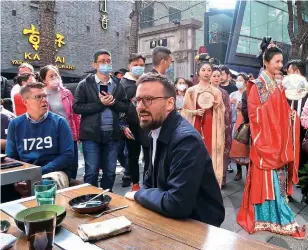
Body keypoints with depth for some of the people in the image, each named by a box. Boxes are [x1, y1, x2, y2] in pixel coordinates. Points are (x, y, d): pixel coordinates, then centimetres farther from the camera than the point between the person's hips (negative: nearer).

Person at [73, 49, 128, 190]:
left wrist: (113, 102, -15)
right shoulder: (85, 84, 0)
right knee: (92, 171, 2)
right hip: (92, 134, -3)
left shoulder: (117, 84, 10)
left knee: (110, 171, 12)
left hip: (113, 134, 3)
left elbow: (125, 107, 4)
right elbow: (77, 107, -8)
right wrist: (100, 103, -15)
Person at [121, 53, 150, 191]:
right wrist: (123, 125, -7)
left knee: (149, 156, 1)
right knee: (133, 156, 11)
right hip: (131, 126, 0)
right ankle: (135, 183, 26)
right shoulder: (123, 83, 4)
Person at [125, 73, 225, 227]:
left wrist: (138, 195, -15)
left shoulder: (187, 139, -26)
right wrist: (144, 196, -7)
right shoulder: (156, 133, 2)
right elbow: (150, 181, 13)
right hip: (171, 217, 7)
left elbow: (176, 204, -31)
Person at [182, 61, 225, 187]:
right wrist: (195, 112, -11)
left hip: (211, 127, 1)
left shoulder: (217, 92, 8)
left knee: (210, 153, 0)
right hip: (195, 126, -1)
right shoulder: (191, 91, 4)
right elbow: (185, 110, 5)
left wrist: (216, 107, -8)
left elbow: (221, 113, 11)